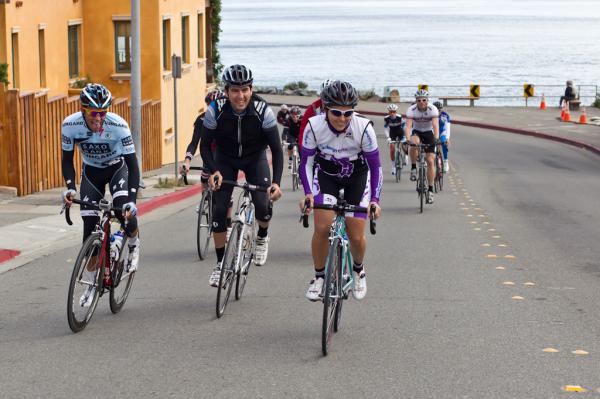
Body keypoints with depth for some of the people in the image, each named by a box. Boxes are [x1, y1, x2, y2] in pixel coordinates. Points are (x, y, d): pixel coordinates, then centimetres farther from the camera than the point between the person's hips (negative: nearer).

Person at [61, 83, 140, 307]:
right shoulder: (70, 125, -26)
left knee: (125, 211, -27)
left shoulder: (118, 125, -33)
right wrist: (70, 187, -28)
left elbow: (132, 164, -30)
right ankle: (90, 283, 7)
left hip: (117, 167, -2)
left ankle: (134, 245, 8)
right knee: (90, 225, -6)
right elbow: (67, 159, -12)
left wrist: (132, 199, -41)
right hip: (91, 171, 2)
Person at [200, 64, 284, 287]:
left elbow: (276, 149, -24)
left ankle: (262, 237, 15)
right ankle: (221, 263, 4)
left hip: (255, 158, -1)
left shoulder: (263, 111, -29)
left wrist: (276, 182, -36)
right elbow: (205, 145, -16)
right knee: (219, 209, -11)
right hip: (226, 159, 1)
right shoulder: (215, 111, -27)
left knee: (263, 205, -20)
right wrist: (214, 171, -33)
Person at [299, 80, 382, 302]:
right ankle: (319, 276, 6)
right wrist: (308, 193, -30)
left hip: (356, 176, 0)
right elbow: (306, 162, -16)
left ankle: (358, 270, 28)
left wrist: (374, 200, -30)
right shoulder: (314, 126, -27)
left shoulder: (364, 128, -30)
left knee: (356, 236, -5)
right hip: (326, 174, 1)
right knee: (322, 228, -17)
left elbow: (375, 166, -20)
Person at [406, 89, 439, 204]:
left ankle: (430, 189, -1)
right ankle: (413, 168, -19)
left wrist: (436, 138, -50)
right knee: (414, 143, -37)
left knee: (430, 161, -9)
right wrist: (408, 139, -48)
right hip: (416, 132, 0)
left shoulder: (433, 109, -23)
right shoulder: (411, 110, -22)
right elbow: (408, 125, -32)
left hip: (429, 133, 0)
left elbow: (435, 125, -34)